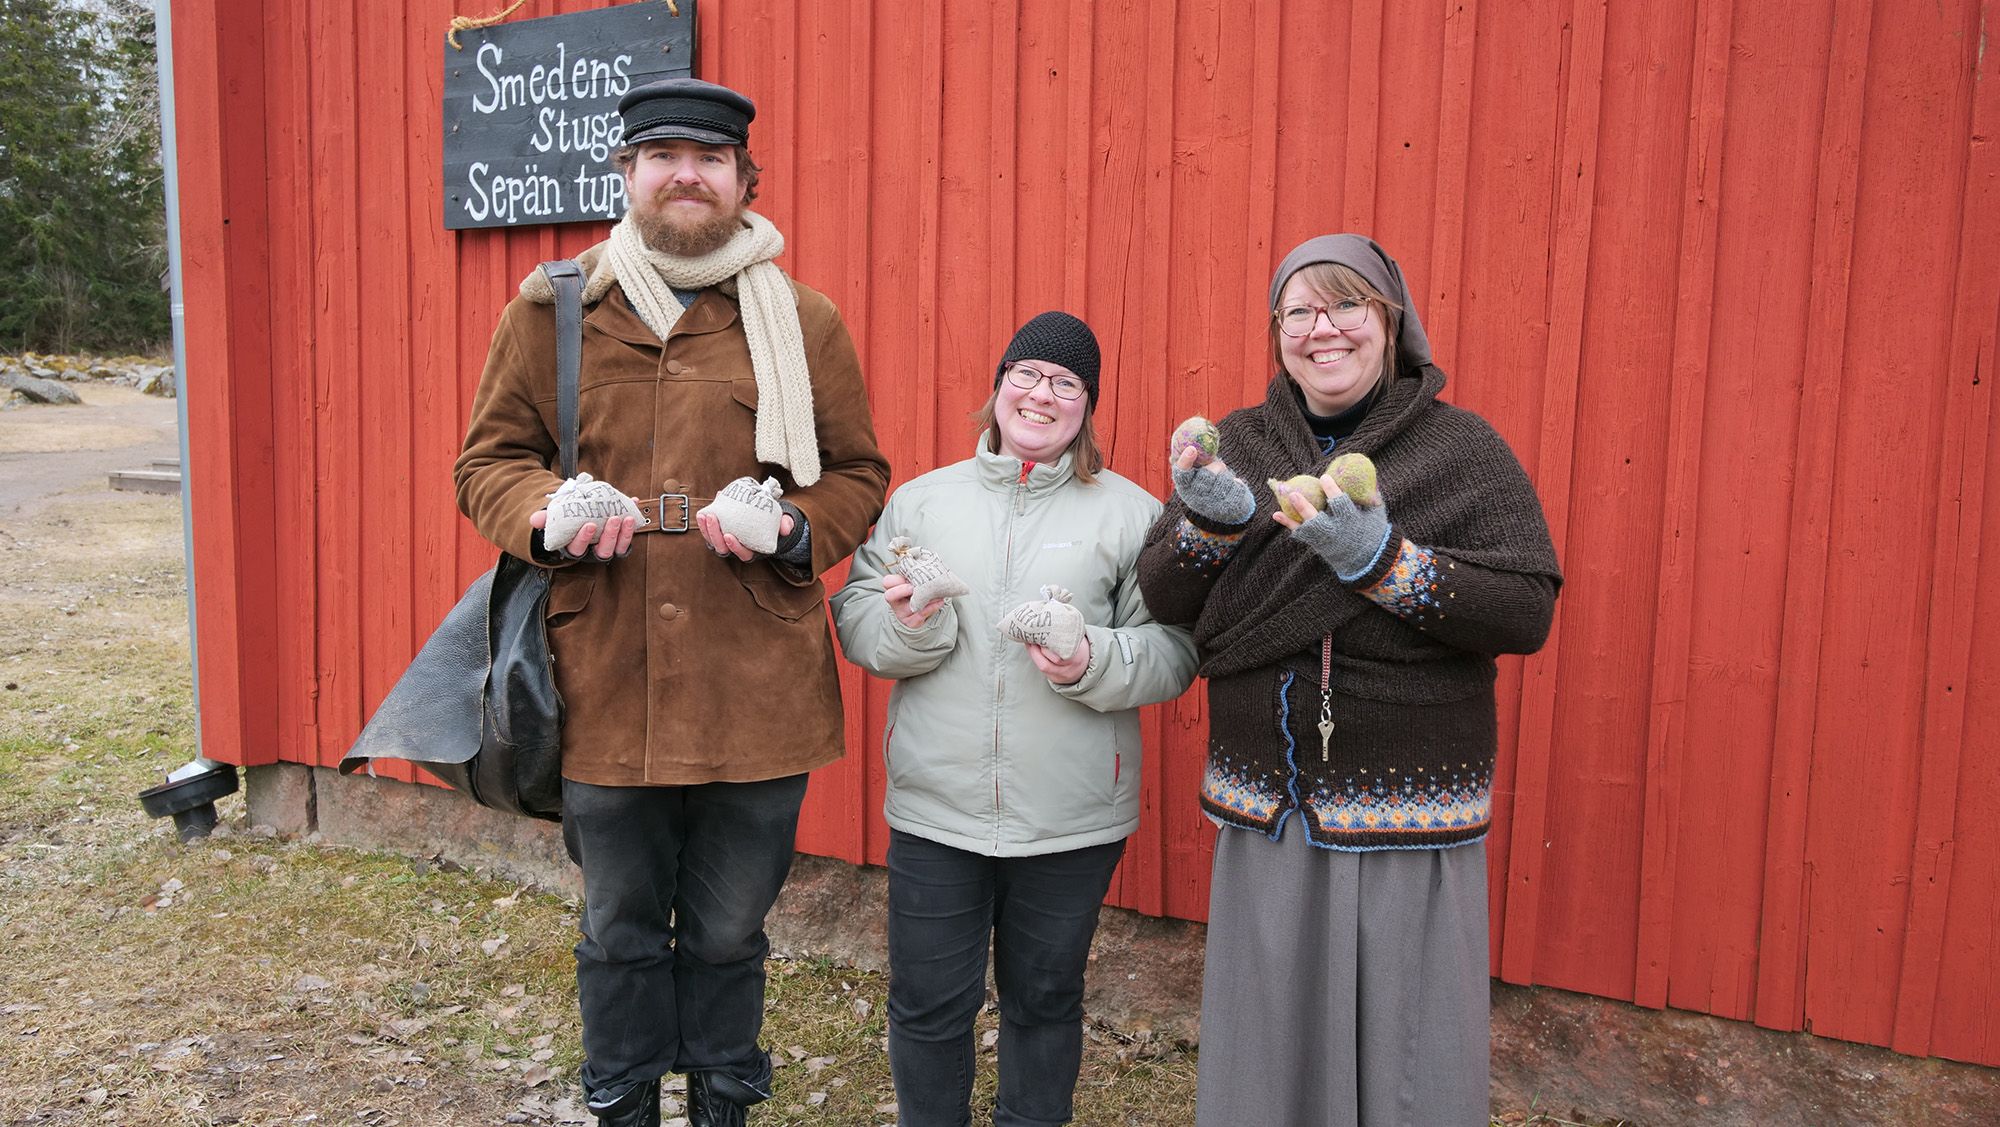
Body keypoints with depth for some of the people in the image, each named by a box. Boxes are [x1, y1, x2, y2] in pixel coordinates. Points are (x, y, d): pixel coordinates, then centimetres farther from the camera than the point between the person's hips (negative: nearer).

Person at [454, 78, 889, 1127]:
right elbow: (488, 460, 9)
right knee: (620, 932, 17)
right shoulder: (550, 311, 4)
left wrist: (795, 529, -12)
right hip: (603, 688, 1)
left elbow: (858, 475, 9)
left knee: (729, 934, 16)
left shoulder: (804, 322, 3)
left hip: (755, 695, 0)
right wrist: (547, 513, -13)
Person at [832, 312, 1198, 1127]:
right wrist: (906, 626, -16)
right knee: (928, 1002, 11)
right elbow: (854, 619, 5)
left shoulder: (1132, 513, 1)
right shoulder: (920, 500, 6)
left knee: (1044, 999, 17)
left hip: (1072, 817, -1)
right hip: (935, 807, 1)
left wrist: (1095, 665, -21)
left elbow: (1173, 649, -3)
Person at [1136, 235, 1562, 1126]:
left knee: (1411, 1053, 7)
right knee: (1265, 1051, 13)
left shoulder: (1461, 447, -2)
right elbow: (1160, 597, 2)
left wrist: (1383, 562, -22)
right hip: (1264, 813, 3)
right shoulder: (1237, 444, 7)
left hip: (1411, 818, -2)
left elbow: (1528, 613, -11)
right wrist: (1213, 519, -17)